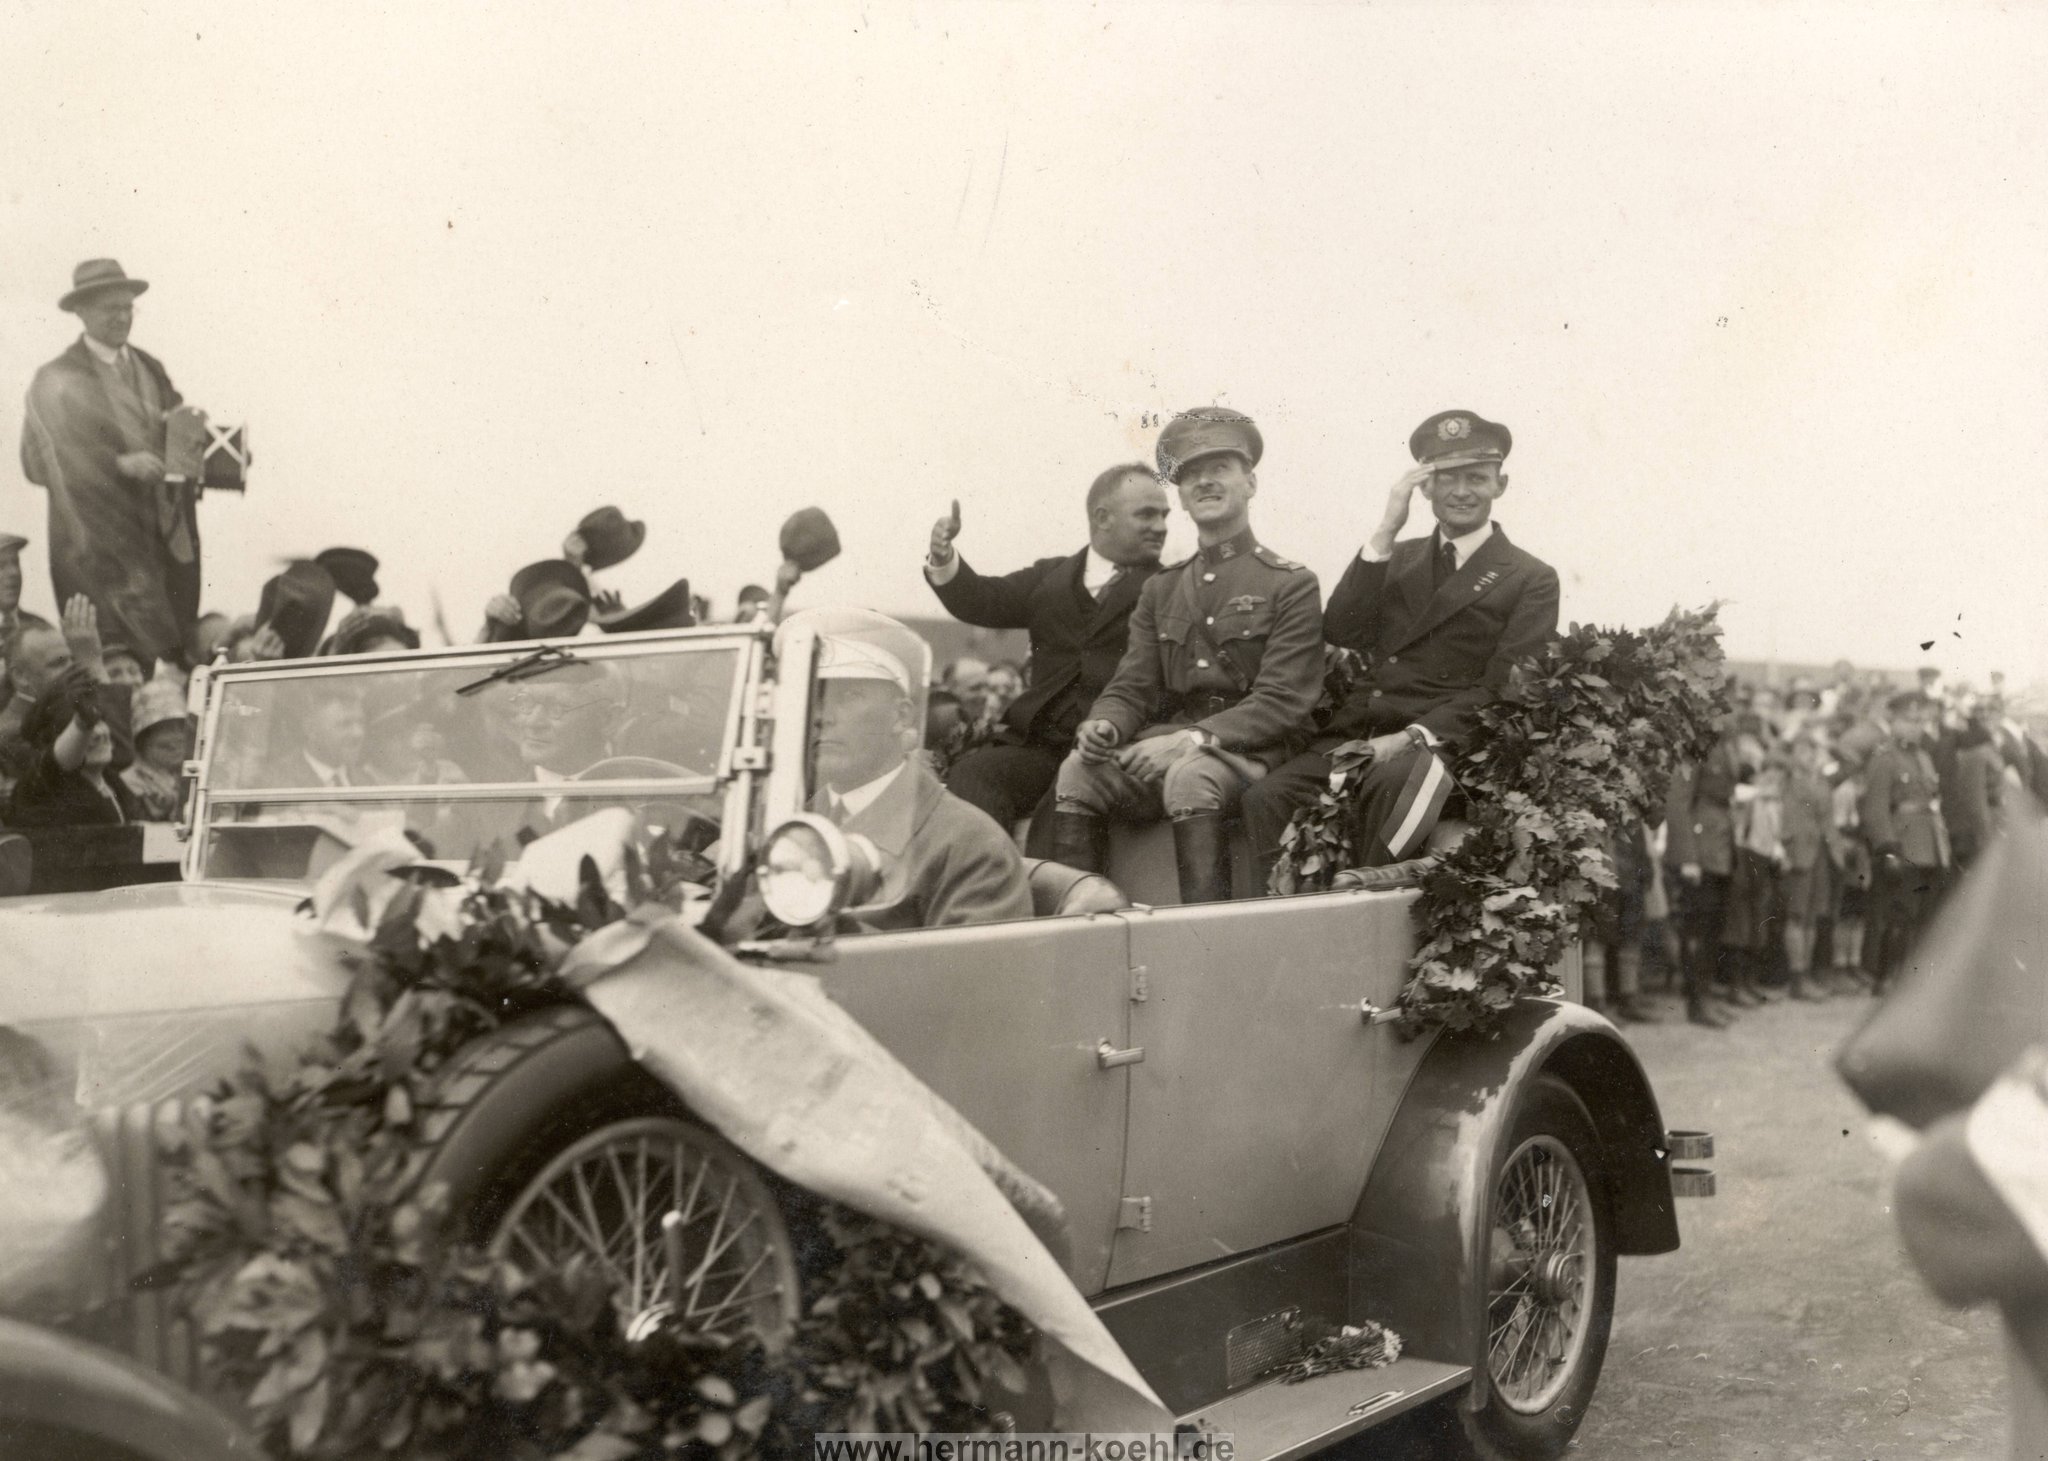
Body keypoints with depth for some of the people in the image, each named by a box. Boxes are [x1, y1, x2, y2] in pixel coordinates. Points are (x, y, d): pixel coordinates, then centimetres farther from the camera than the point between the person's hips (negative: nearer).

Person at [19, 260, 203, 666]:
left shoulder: (151, 368, 13)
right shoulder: (55, 384, -4)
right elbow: (39, 464, -9)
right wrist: (120, 465, -19)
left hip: (170, 537, 5)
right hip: (100, 539, -5)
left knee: (181, 651, 7)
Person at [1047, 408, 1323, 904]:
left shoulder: (1292, 585, 2)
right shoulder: (1161, 589, 20)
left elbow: (1281, 703, -8)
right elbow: (1131, 688, 13)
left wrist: (1196, 737, -22)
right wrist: (1102, 726, -12)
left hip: (1250, 752, -5)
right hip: (1167, 748, 5)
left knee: (1191, 776, -37)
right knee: (1078, 770, -22)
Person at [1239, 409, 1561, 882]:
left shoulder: (1531, 580, 9)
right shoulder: (1397, 559, 23)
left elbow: (1503, 692, -2)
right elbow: (1339, 633, 6)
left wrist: (1413, 737, -16)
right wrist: (1384, 532, -1)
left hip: (1438, 743, -4)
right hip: (1354, 736, 4)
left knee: (1395, 784, -39)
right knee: (1266, 798, -26)